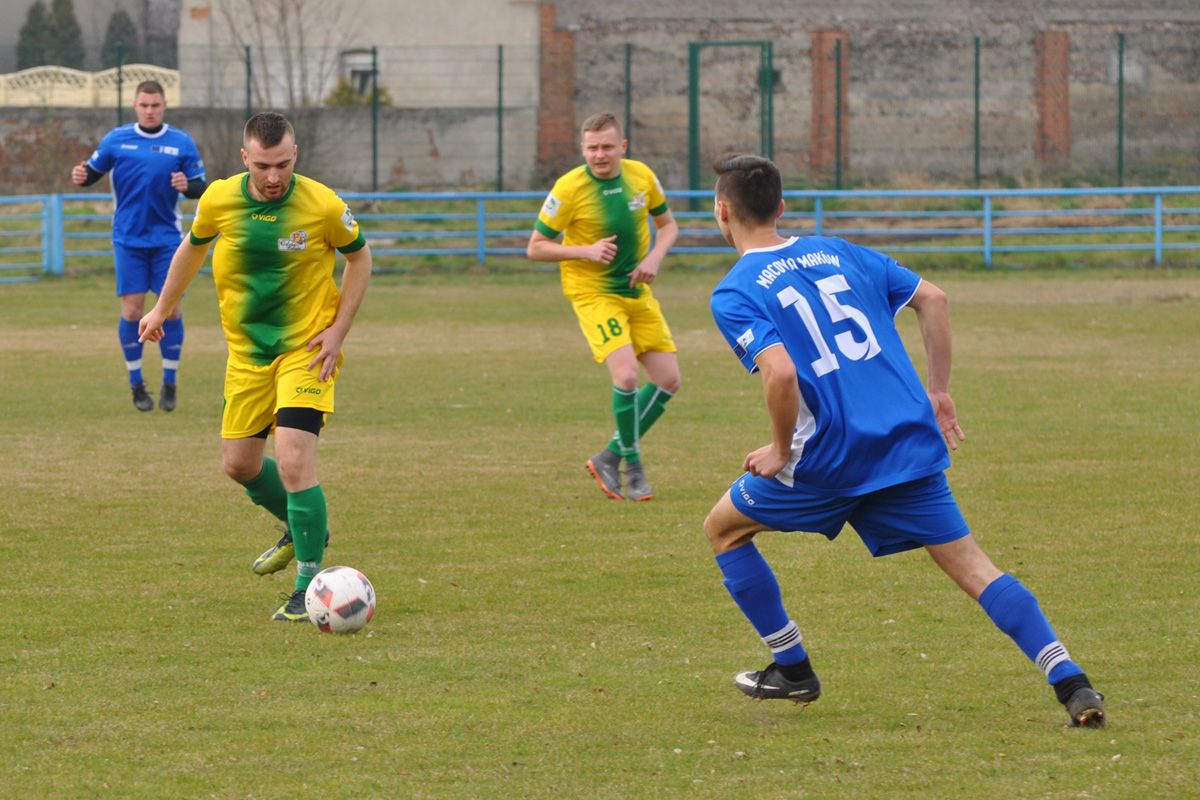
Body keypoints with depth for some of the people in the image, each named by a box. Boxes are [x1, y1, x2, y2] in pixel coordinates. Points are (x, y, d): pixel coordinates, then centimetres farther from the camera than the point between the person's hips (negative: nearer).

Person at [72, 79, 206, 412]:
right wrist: (80, 176, -18)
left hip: (166, 239, 0)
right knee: (132, 310, -3)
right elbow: (92, 172, 5)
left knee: (171, 309, -3)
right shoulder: (116, 139, 0)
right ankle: (136, 384, 11)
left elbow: (200, 188, 2)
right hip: (129, 239, 0)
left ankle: (169, 383, 10)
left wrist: (187, 186, -20)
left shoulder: (181, 143, 0)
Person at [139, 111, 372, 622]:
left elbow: (359, 258, 0)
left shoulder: (324, 206, -18)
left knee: (293, 462, -18)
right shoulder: (219, 201, -10)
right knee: (239, 464, 13)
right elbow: (192, 247, 12)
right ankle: (303, 531, 41)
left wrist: (337, 330, -8)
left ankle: (310, 585, -8)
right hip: (246, 352, 5)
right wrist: (162, 308, 22)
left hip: (305, 351, -5)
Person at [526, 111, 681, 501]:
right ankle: (632, 465, -2)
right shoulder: (569, 188, -17)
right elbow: (535, 248, -10)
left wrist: (654, 258, -9)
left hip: (637, 292, 6)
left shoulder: (641, 176, -4)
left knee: (668, 381, 3)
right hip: (593, 292, -6)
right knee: (626, 374, -23)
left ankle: (610, 457, 17)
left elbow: (668, 224, 12)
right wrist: (586, 251, -24)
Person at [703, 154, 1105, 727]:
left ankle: (793, 669, 23)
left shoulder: (734, 295, -4)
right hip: (910, 440, 5)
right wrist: (937, 393, 20)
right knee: (970, 565, 5)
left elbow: (781, 373, -20)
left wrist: (781, 452, -6)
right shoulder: (836, 253, 15)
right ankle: (1072, 683, -11)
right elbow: (932, 298, 14)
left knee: (724, 527, 19)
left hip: (831, 458, -5)